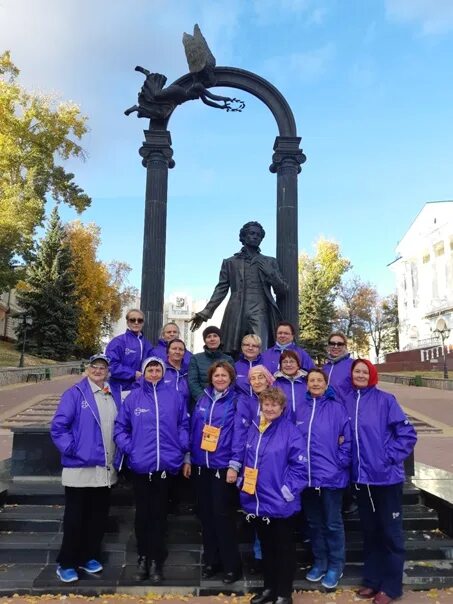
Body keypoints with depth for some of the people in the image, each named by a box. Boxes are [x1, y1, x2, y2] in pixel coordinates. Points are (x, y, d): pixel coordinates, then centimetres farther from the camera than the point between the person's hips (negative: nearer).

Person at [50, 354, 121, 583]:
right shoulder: (75, 394, -9)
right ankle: (66, 563, 22)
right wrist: (71, 450, -18)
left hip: (106, 469, 6)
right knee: (75, 518, 6)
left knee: (98, 517, 16)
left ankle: (89, 557, 32)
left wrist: (117, 457, 6)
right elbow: (58, 426, -13)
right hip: (80, 468, -5)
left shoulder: (114, 397, 8)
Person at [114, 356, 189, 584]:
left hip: (165, 464, 0)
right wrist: (128, 448, -8)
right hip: (140, 465, 0)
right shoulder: (133, 397, 0)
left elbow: (183, 425, 6)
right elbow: (120, 427, 4)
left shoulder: (174, 396, 1)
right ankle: (143, 557, 29)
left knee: (159, 513, 10)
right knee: (142, 513, 12)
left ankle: (156, 560, 23)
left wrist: (182, 448, -5)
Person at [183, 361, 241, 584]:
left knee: (222, 514, 0)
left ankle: (231, 565, 16)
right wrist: (187, 459, 8)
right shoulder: (202, 400, 8)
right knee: (205, 514, 12)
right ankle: (211, 561, 28)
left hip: (223, 466, -5)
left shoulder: (237, 402, -6)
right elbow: (192, 430, 11)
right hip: (200, 465, 5)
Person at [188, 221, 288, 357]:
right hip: (235, 315, 1)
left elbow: (282, 290, 15)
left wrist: (268, 272, 0)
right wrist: (205, 312, 1)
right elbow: (221, 289, 12)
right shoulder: (230, 262, 18)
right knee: (232, 357, -5)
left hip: (260, 315, 0)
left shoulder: (270, 262, 20)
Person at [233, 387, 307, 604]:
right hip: (256, 502, 6)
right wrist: (242, 482, 7)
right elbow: (247, 460, 15)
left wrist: (287, 491, -16)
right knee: (266, 547, 20)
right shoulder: (253, 429, 4)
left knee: (284, 549, 11)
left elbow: (300, 466, -15)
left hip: (280, 503, -5)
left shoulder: (290, 431, -13)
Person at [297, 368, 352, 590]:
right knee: (314, 522, 16)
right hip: (307, 475, 4)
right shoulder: (300, 409, 6)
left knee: (333, 523, 7)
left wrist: (342, 462, -10)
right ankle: (319, 562, 32)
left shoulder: (337, 407, -6)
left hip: (331, 474, -4)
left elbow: (347, 438, -6)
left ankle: (336, 566, 24)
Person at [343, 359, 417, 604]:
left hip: (386, 476, -4)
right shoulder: (346, 401, 2)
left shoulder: (385, 399, -9)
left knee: (390, 532, 8)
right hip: (361, 476, 4)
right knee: (369, 531, 17)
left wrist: (390, 457, -13)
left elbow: (407, 433, -9)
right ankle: (372, 580, 32)